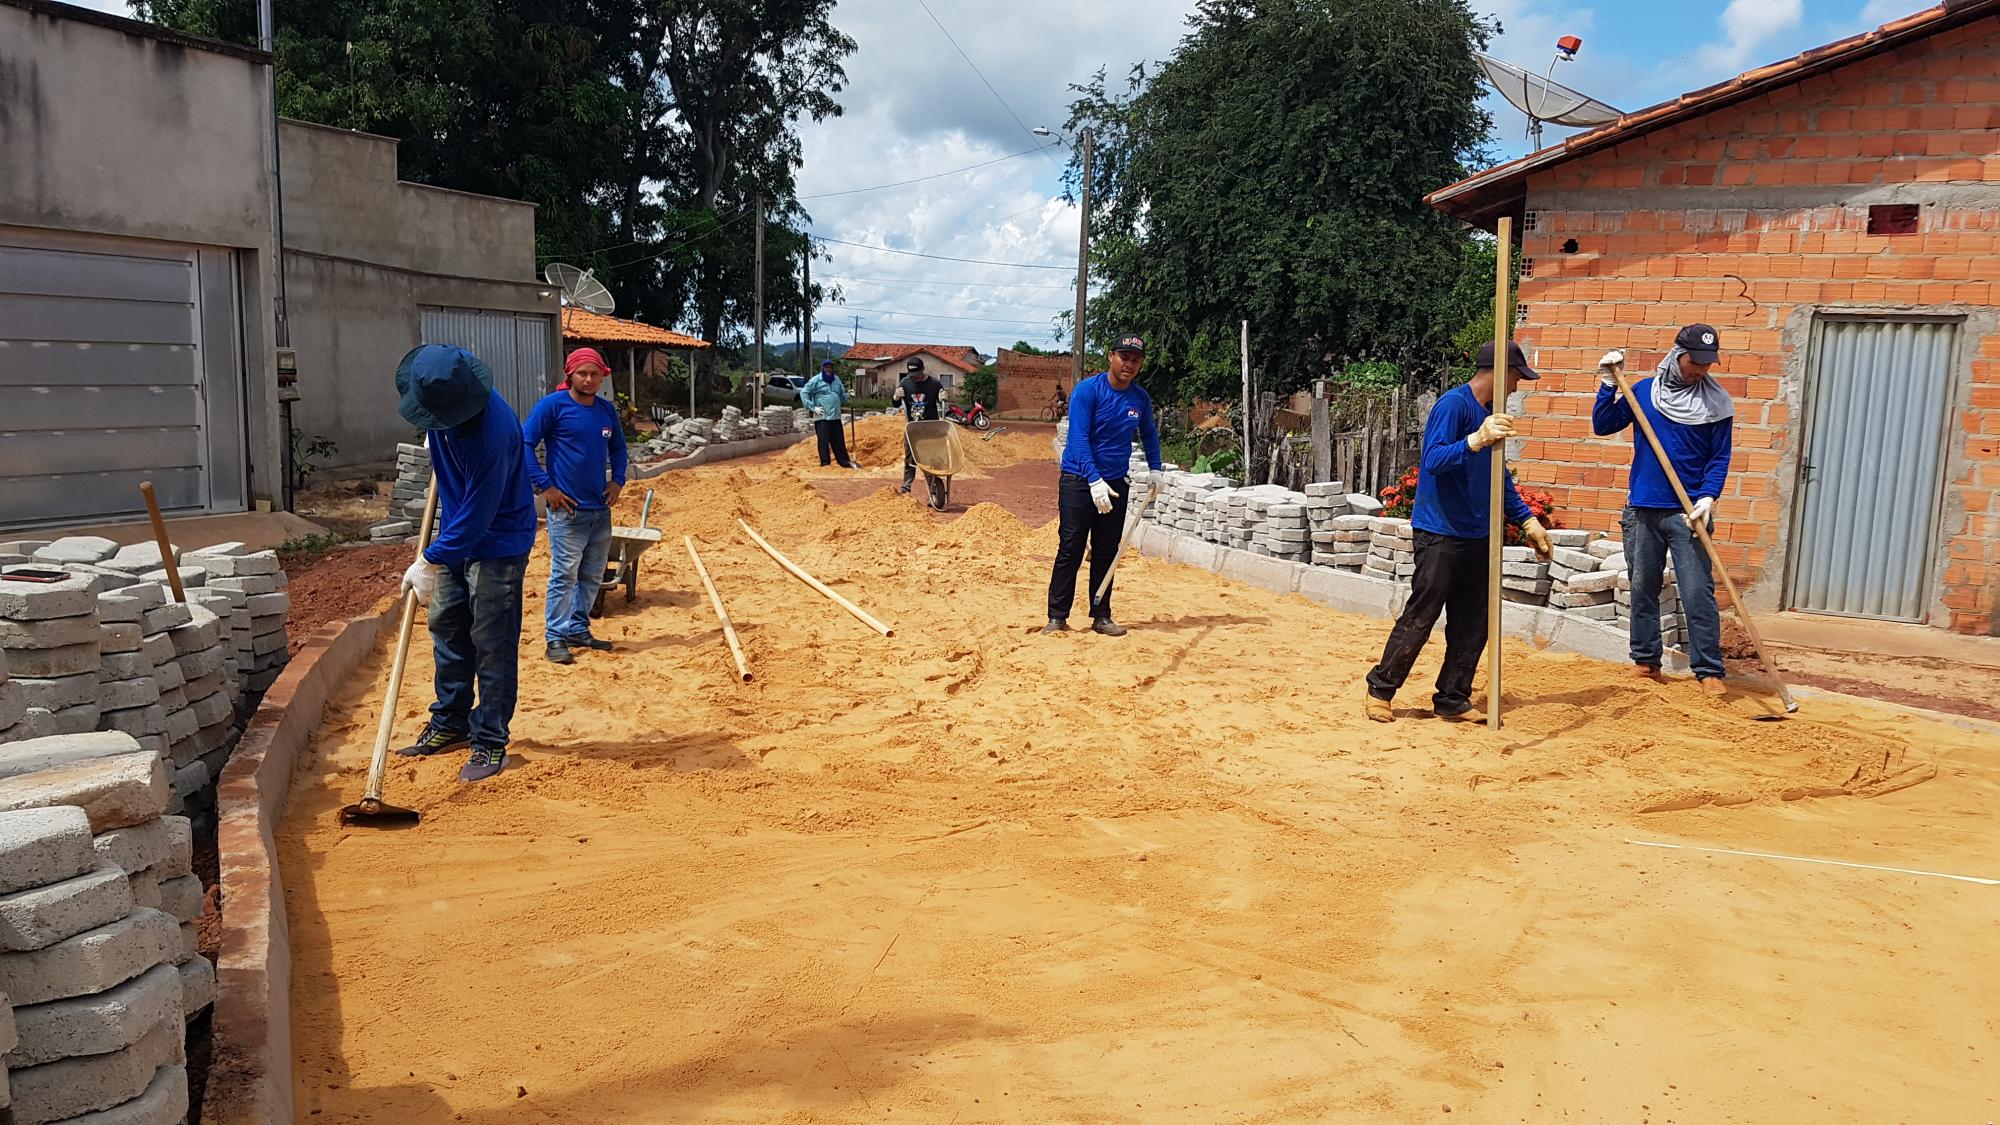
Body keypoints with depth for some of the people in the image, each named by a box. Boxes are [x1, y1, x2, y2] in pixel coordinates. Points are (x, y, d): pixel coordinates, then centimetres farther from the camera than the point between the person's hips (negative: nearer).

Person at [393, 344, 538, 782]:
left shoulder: (493, 431, -33)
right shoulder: (442, 397, -9)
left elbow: (477, 516, -27)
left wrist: (429, 562, -21)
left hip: (497, 541, -8)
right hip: (455, 533, 8)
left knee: (492, 644, -3)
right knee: (446, 627, 14)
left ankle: (490, 742, 6)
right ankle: (450, 724, 28)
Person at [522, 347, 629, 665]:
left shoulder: (607, 410, 9)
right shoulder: (553, 405, -9)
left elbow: (618, 448, 24)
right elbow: (525, 445, -10)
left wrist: (618, 481, 9)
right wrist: (545, 486, -14)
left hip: (601, 508, 6)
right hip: (567, 508, -6)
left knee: (592, 575, 12)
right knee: (564, 574, -6)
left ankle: (578, 629, 25)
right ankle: (556, 638, 2)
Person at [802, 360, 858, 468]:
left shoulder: (836, 380, 15)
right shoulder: (815, 380, -3)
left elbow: (842, 395, 24)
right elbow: (803, 393, -5)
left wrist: (848, 396, 1)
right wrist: (813, 407, -11)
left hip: (836, 416, 5)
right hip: (822, 417, -5)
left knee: (839, 441, 11)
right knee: (823, 441, -6)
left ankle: (845, 461, 17)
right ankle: (825, 463, -1)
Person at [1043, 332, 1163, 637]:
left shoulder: (1141, 398, 5)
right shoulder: (1088, 390, -12)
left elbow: (1149, 433, 24)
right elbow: (1079, 438, -19)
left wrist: (1154, 469, 14)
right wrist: (1094, 481, -27)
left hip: (1116, 484, 5)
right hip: (1079, 482, -5)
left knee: (1107, 553, 9)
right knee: (1070, 550, -4)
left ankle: (1101, 617, 16)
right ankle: (1057, 618, 0)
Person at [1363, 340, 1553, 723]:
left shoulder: (1493, 414, 15)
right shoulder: (1454, 404, -12)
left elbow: (1499, 476, 24)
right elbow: (1433, 460, -24)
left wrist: (1527, 520, 22)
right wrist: (1476, 440, -38)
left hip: (1477, 534, 9)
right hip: (1440, 532, -8)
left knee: (1473, 623, 7)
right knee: (1420, 617, -5)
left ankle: (1452, 700, 16)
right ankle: (1379, 690, 7)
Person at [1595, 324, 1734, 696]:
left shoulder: (1717, 403, 1)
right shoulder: (1643, 391, 5)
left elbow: (1720, 458, 1)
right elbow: (1603, 425, 3)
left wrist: (1708, 498, -13)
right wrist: (1609, 384, -8)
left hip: (1688, 513, -2)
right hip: (1642, 510, 2)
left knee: (1698, 593, -7)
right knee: (1642, 590, 10)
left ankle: (1709, 671, -2)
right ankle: (1645, 661, 21)